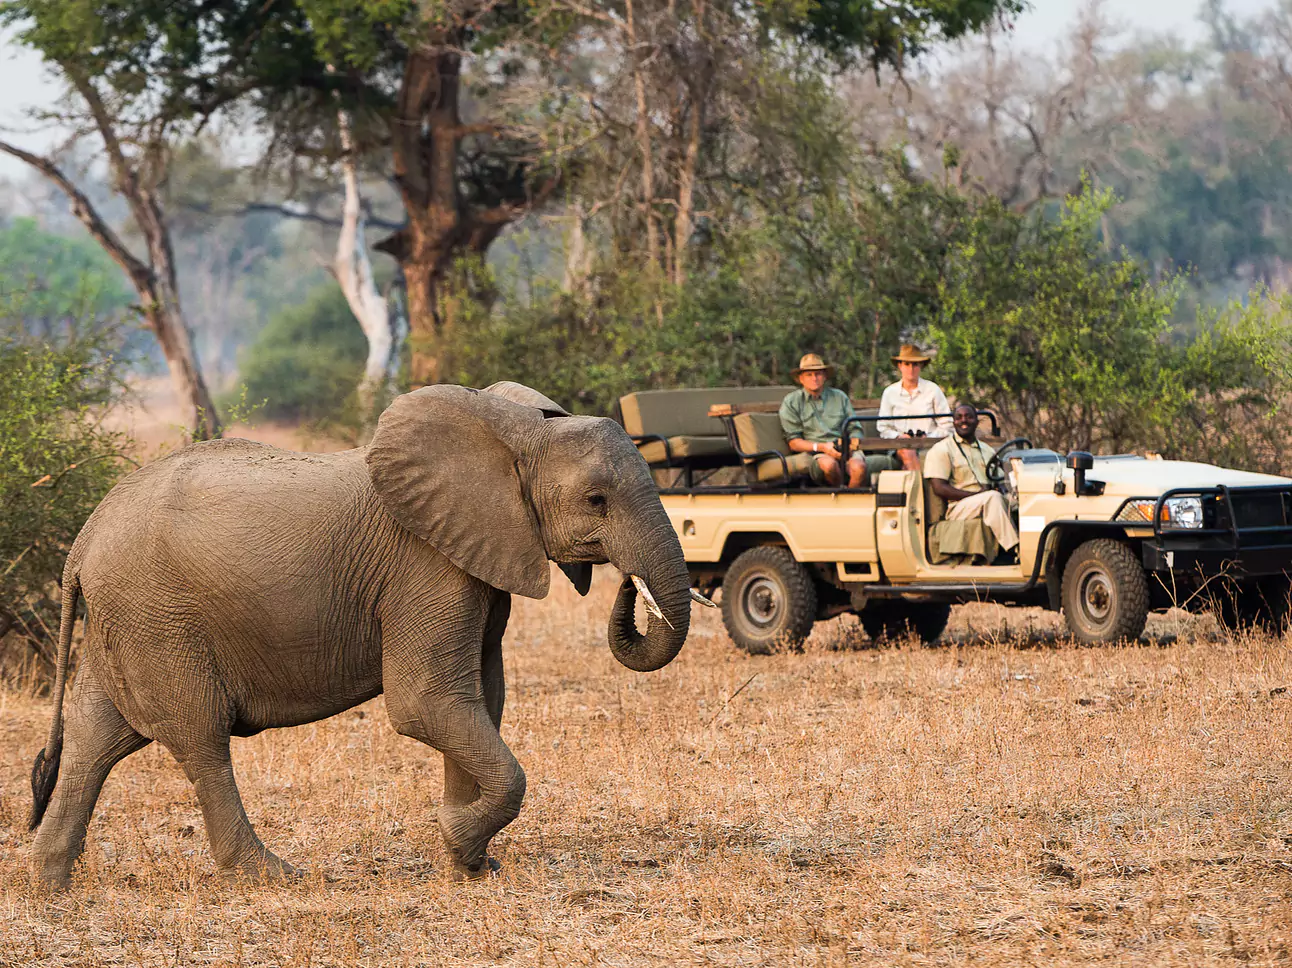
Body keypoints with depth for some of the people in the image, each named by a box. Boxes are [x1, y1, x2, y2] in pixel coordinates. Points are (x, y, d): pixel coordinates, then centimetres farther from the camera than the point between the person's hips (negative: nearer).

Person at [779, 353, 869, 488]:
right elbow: (794, 443, 4)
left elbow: (855, 431, 16)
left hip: (845, 451, 2)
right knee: (829, 464, -38)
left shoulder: (840, 397, 21)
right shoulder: (791, 402, 12)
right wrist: (821, 447, -11)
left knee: (858, 467, -34)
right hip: (814, 453, -2)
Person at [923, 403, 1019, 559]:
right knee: (993, 497, -34)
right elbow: (939, 488, -5)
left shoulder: (987, 450, 25)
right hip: (957, 507, -5)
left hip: (987, 504, 5)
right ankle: (1012, 549, -43)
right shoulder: (941, 450, 6)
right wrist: (977, 495, -13)